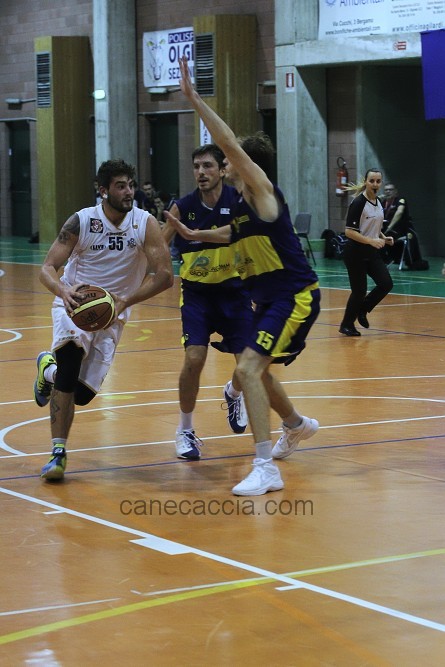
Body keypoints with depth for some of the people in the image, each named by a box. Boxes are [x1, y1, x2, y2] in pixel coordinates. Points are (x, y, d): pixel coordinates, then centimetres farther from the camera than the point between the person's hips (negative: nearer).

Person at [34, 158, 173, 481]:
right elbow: (48, 267, -16)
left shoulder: (146, 224, -14)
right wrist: (62, 289, -39)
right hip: (74, 302, -2)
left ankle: (48, 370, 35)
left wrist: (125, 301, -29)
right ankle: (58, 453, -23)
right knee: (71, 352, -32)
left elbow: (165, 276, -16)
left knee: (82, 394, -3)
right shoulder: (81, 222, -15)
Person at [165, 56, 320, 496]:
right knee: (254, 369, 26)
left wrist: (193, 97, -29)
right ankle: (297, 425, 54)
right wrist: (193, 235, 23)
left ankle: (265, 469, -23)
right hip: (269, 298, 10)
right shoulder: (243, 203, 9)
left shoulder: (261, 191, -15)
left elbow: (229, 142, -28)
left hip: (295, 296, -10)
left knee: (248, 368, -22)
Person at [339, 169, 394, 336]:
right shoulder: (358, 203, -16)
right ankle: (346, 325, 17)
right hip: (356, 253, -7)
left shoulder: (378, 202, 8)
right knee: (359, 290, -3)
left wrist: (383, 238, 5)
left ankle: (362, 310, 16)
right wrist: (371, 241, -27)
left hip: (371, 253, 7)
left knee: (386, 283, -7)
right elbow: (349, 231, -20)